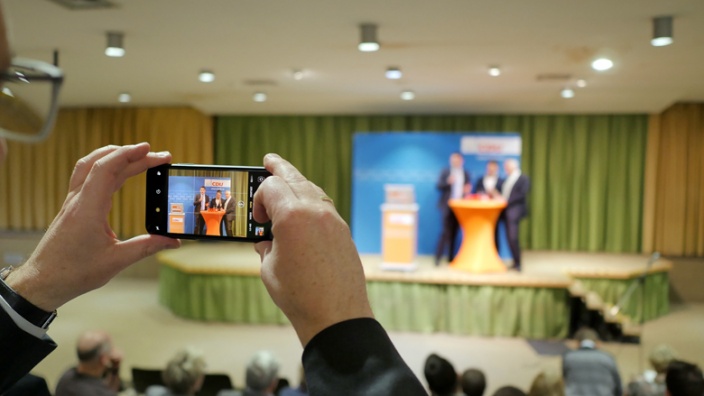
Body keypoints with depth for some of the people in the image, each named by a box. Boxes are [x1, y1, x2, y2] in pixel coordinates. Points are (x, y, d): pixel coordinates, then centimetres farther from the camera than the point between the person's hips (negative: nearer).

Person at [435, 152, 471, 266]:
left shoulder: (466, 174, 13)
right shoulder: (445, 172, 4)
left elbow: (468, 188, 15)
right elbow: (438, 186, -3)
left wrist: (467, 190, -7)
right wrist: (448, 182, -19)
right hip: (448, 206, -3)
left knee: (454, 232, 5)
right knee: (446, 232, -11)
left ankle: (450, 257, 11)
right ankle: (438, 257, -6)